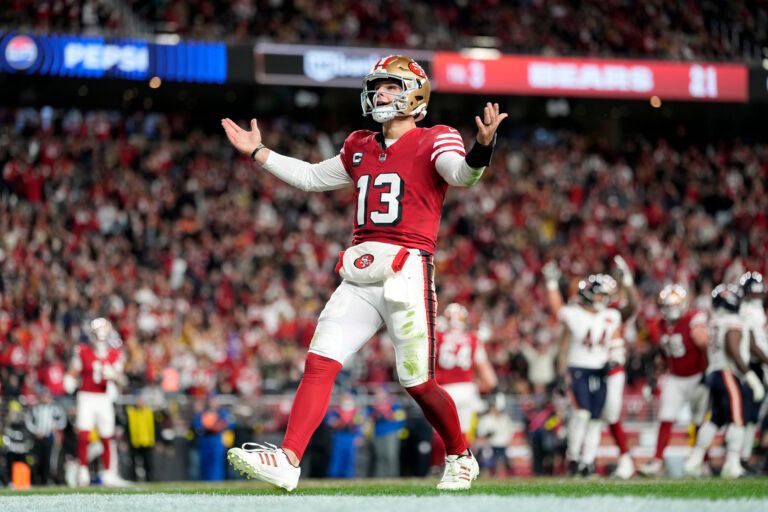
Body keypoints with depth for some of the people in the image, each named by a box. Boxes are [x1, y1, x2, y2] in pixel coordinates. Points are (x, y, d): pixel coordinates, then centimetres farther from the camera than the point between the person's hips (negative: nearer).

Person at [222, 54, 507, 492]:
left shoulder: (433, 142, 0)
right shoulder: (361, 149, 20)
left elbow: (462, 175, -21)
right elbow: (312, 177, 32)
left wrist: (482, 147, -42)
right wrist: (258, 153, 31)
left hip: (407, 272, -6)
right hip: (360, 277, 6)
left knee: (418, 382, 0)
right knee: (319, 363, -7)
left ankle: (461, 458, 23)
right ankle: (288, 461, -13)